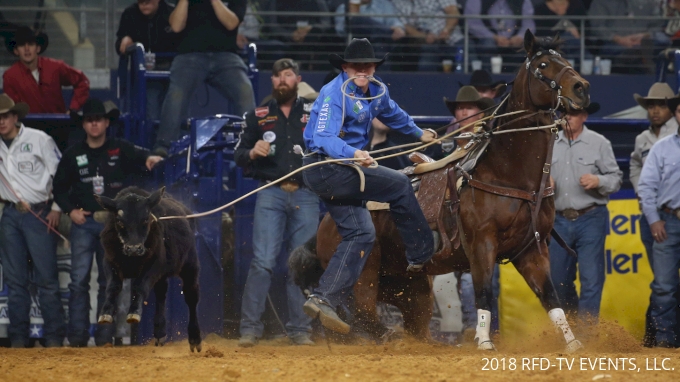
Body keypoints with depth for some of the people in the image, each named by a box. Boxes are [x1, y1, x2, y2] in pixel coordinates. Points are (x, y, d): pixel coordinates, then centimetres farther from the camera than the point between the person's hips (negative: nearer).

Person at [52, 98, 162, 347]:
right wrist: (70, 210, -3)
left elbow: (139, 157, -15)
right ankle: (77, 336, -2)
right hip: (84, 222, 0)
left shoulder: (120, 149, 2)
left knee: (109, 280, 4)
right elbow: (59, 188, 12)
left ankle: (105, 336, 9)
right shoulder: (73, 155, 6)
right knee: (79, 280, -5)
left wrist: (150, 159, -38)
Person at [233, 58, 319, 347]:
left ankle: (300, 329, 8)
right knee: (263, 261, -10)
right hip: (271, 194, -1)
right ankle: (250, 328, -9)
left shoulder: (314, 113, 11)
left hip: (305, 196, 1)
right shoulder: (257, 117, 12)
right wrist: (253, 153, -11)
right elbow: (238, 155, 11)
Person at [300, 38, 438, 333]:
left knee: (361, 233, 1)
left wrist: (419, 133, 44)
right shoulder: (334, 94, -19)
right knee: (399, 185, -7)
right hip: (325, 167, -10)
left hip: (343, 169, 10)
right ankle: (422, 253, 9)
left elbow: (393, 114, 31)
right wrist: (353, 153, -46)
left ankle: (323, 299, -6)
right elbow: (324, 139, -29)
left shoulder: (377, 92, 8)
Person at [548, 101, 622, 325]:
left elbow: (616, 179, 0)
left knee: (591, 278, -8)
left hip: (590, 220, -4)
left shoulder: (599, 143, -1)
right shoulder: (551, 144, 9)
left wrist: (598, 181, -20)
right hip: (560, 220, 4)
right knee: (558, 279, 10)